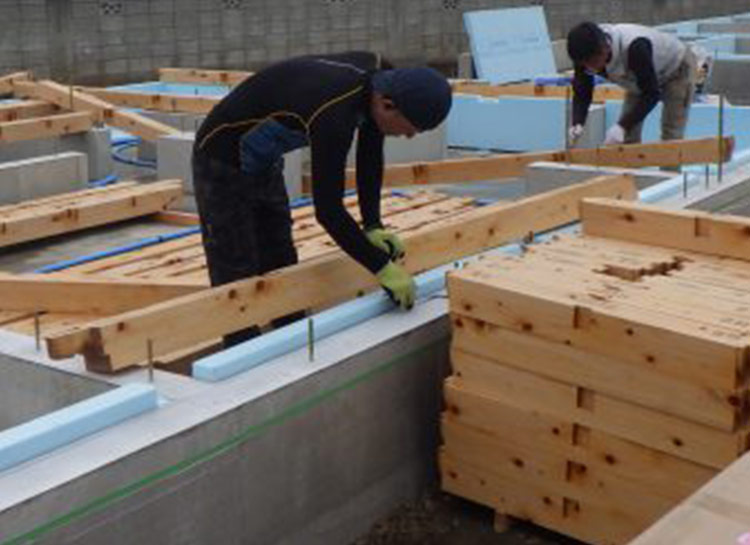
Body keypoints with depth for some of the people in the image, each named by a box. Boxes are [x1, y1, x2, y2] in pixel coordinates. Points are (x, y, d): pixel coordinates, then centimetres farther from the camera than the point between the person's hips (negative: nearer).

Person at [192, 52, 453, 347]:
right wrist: (382, 267, -27)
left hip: (264, 161, 9)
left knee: (281, 268, 14)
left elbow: (369, 155, 2)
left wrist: (373, 225, -3)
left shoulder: (380, 74, -13)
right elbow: (328, 209, -34)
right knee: (237, 280, -5)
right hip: (223, 163, -9)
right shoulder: (334, 117, -38)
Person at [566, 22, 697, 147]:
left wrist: (622, 126, -47)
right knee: (627, 138, -1)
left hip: (677, 68, -6)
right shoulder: (587, 56, -26)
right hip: (642, 76, 6)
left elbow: (651, 94, -39)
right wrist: (577, 124, -35)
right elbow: (582, 93, -16)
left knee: (671, 137, -14)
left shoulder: (635, 48, -44)